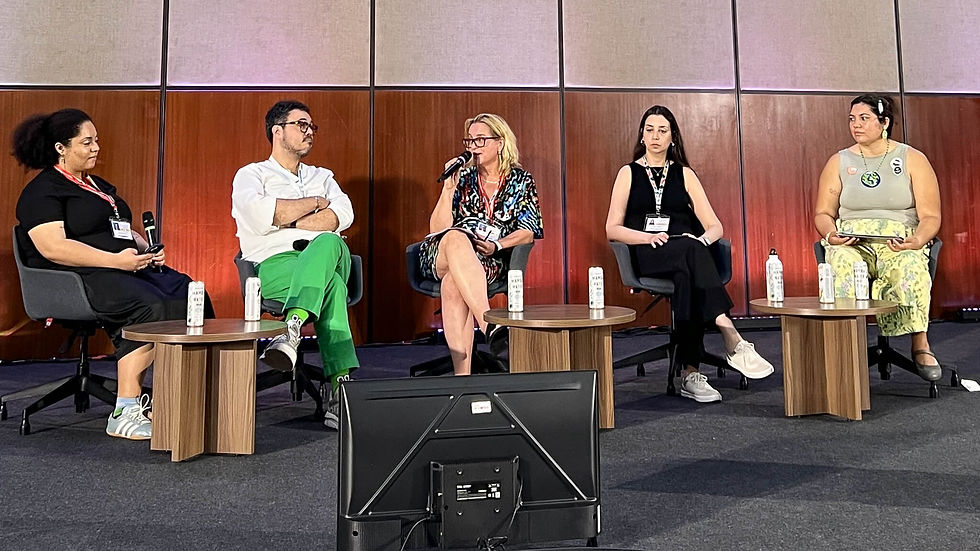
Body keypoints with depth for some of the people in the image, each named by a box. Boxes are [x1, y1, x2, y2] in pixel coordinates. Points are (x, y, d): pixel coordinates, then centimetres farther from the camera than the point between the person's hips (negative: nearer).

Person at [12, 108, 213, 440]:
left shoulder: (99, 186, 27)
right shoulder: (42, 192, 0)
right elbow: (53, 247, -14)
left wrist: (148, 248, 9)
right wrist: (115, 260, -22)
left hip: (130, 266, 8)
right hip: (78, 277, -8)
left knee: (192, 295, -20)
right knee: (151, 307, -34)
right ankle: (124, 414, -30)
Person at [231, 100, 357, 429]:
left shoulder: (322, 176, 29)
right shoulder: (251, 175, 17)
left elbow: (343, 215, 7)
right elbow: (259, 214, -8)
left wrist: (290, 221, -4)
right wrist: (316, 202, 3)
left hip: (327, 257, 3)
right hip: (275, 265, -3)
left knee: (329, 242, -37)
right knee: (332, 284, -37)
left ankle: (291, 331, -50)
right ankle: (340, 383, -45)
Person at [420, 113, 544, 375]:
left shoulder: (521, 181, 12)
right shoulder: (463, 178, 15)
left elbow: (528, 232, 4)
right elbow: (437, 229, 5)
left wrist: (497, 245, -14)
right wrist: (449, 188, -5)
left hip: (491, 261, -1)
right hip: (441, 254, 2)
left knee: (453, 283, -38)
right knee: (456, 237, -38)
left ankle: (462, 372, -46)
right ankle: (490, 324, -52)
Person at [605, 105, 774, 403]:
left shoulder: (684, 174, 19)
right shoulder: (629, 173, 15)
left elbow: (715, 226, 12)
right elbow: (612, 229, 6)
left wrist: (702, 238, -12)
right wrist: (648, 236, -12)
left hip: (688, 252, 2)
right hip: (647, 256, -2)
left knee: (686, 275, -37)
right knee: (691, 252, -37)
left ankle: (690, 374, -39)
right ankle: (732, 340, -46)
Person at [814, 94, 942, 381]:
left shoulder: (913, 159, 9)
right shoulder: (838, 162, 14)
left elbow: (930, 216, 4)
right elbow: (823, 213, 12)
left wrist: (917, 241, -18)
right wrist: (830, 234, -11)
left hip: (900, 242, -1)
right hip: (851, 242, 1)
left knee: (910, 268, -36)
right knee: (842, 266, -35)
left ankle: (920, 347, -22)